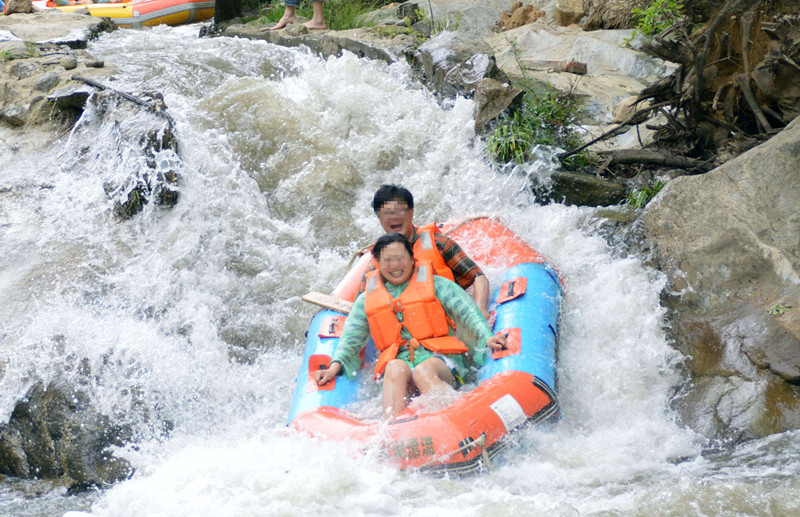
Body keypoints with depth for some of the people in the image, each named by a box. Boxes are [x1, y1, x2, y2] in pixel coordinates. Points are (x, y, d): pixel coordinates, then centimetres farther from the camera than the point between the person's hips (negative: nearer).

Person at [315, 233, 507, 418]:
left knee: (423, 371, -36)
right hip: (398, 360, 1)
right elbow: (351, 339, 15)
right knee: (396, 368, -34)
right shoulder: (366, 300, 21)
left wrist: (486, 337, -16)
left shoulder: (435, 284, 14)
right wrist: (335, 366, -5)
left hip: (439, 358, -1)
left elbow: (466, 311, 3)